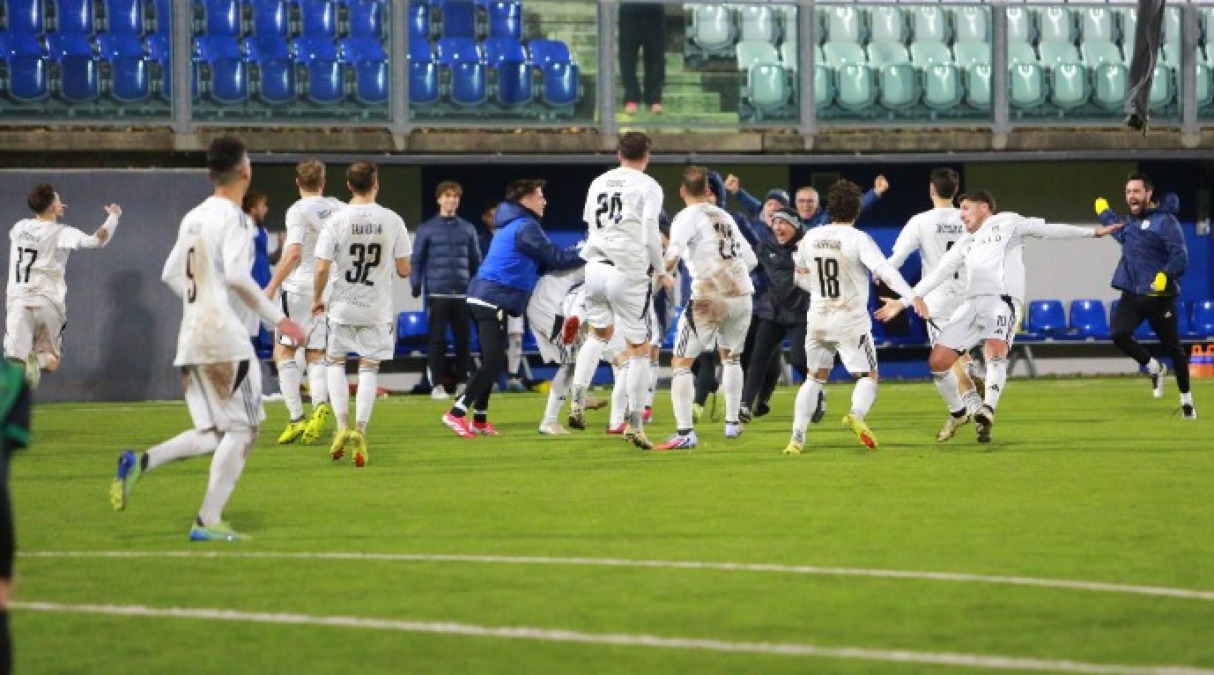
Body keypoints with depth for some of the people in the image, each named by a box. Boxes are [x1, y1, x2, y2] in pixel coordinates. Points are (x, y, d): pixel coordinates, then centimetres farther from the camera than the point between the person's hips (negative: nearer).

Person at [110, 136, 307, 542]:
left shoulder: (194, 218, 14)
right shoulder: (233, 218, -10)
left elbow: (171, 274, 19)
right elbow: (237, 275, -21)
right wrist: (277, 319, -17)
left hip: (192, 337, 8)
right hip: (226, 338, -8)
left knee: (212, 433, 12)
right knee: (242, 429, -1)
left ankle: (140, 462, -7)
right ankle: (209, 520, -7)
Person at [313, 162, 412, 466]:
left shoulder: (337, 221, -10)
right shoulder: (392, 220, -6)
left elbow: (322, 269, -12)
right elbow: (404, 270, -3)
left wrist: (318, 299, 5)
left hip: (342, 306, -1)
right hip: (377, 309, 1)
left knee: (335, 361, 17)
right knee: (369, 367, 8)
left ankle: (343, 425, 4)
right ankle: (360, 432, -2)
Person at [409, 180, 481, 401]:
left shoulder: (468, 229, 11)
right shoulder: (427, 229, 4)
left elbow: (476, 261, 15)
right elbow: (417, 260, 3)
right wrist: (416, 286, -9)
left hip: (463, 294, 2)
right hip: (437, 293, -2)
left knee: (464, 340, 3)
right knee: (437, 339, -2)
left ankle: (462, 383, 12)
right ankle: (437, 384, 1)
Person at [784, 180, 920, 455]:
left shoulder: (811, 237, 4)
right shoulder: (858, 239, -12)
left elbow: (801, 277, 17)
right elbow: (884, 270, -25)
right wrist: (910, 295, -31)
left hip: (818, 319, 4)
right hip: (851, 320, -4)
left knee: (815, 377, 17)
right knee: (868, 376, 4)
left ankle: (797, 437, 9)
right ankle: (857, 414, -27)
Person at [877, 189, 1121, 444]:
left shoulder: (1006, 223, 16)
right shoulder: (966, 244, 30)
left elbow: (1047, 230, 12)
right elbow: (938, 274, 29)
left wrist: (1091, 232, 6)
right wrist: (903, 301, 23)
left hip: (1002, 300, -6)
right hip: (972, 305, 6)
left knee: (995, 352, -32)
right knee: (937, 361, -3)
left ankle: (987, 413, -45)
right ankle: (958, 413, 15)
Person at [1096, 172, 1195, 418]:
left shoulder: (1165, 221, -9)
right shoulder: (1130, 222, 14)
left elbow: (1180, 256, -19)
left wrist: (1165, 275, -34)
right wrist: (1104, 213, 40)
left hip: (1160, 296, -6)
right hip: (1132, 294, 6)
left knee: (1172, 347, 2)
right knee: (1119, 334, -18)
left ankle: (1186, 400, 17)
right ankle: (1154, 369, 8)